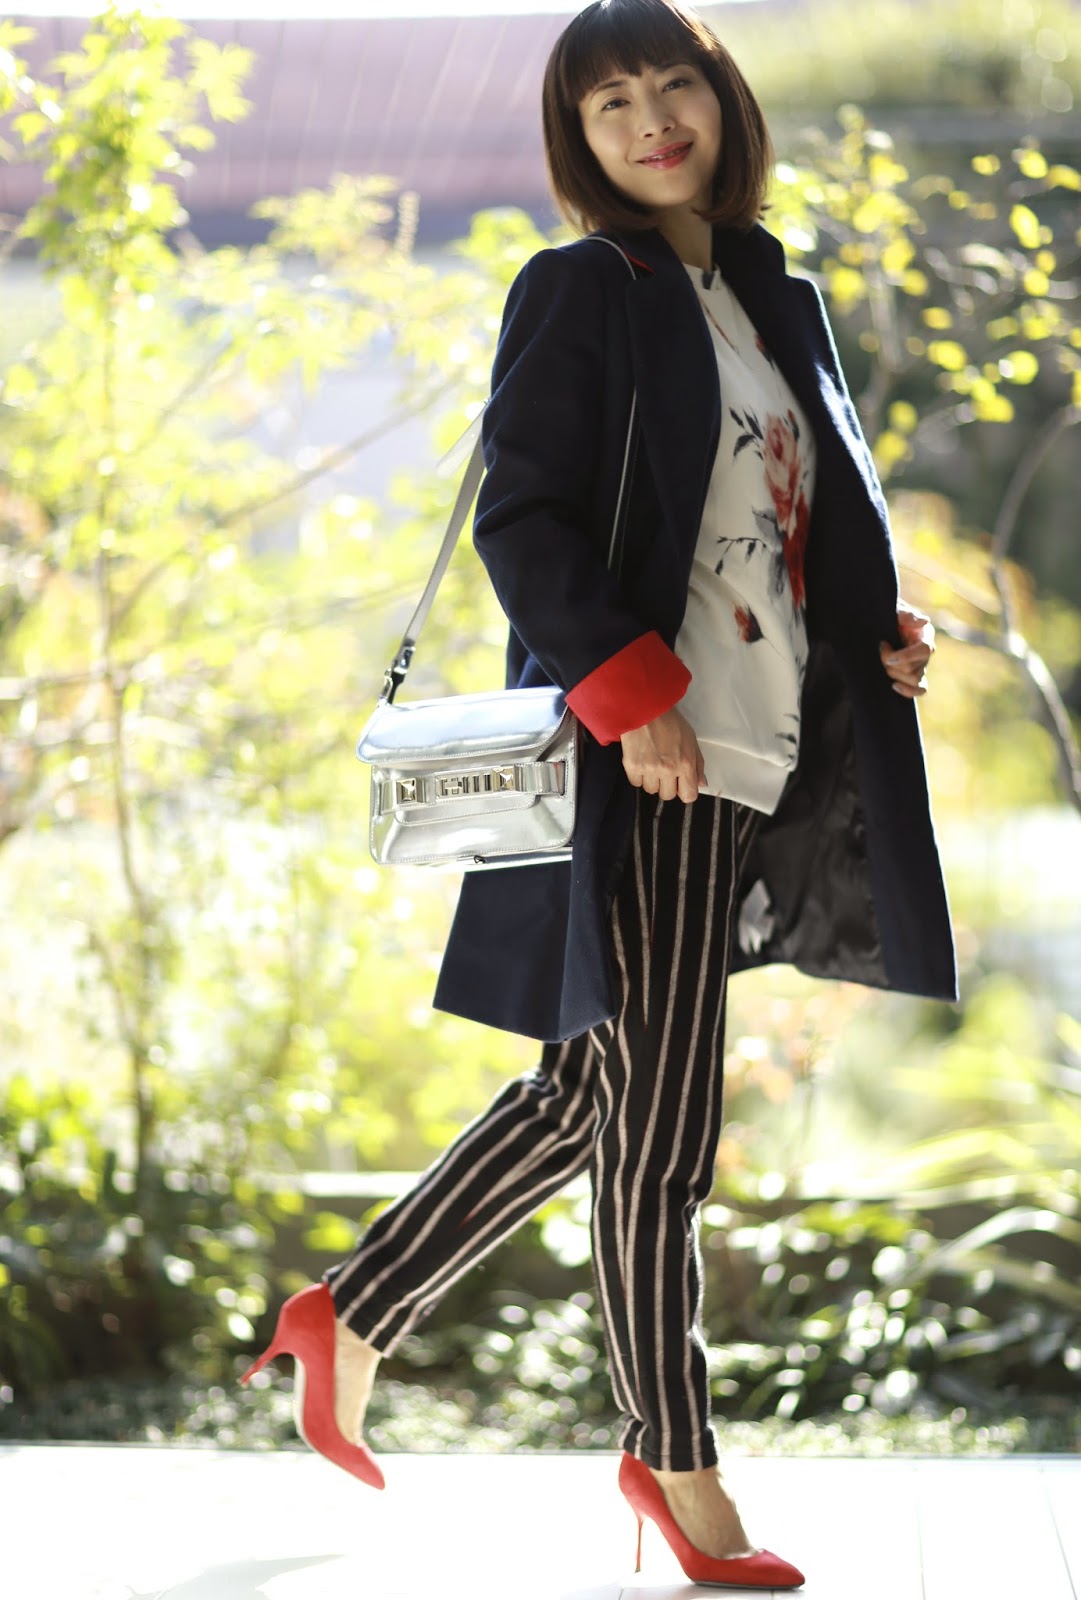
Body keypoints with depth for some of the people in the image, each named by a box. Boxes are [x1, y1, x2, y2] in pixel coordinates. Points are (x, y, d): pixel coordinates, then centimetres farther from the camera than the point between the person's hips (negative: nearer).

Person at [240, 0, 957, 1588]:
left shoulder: (778, 302, 16)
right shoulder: (579, 291, -6)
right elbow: (519, 519, -12)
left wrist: (883, 629, 6)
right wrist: (631, 697, -20)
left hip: (762, 760, 8)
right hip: (647, 761, -8)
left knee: (594, 1091, 15)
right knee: (659, 1127, 1)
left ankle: (355, 1314, 30)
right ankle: (675, 1460, 16)